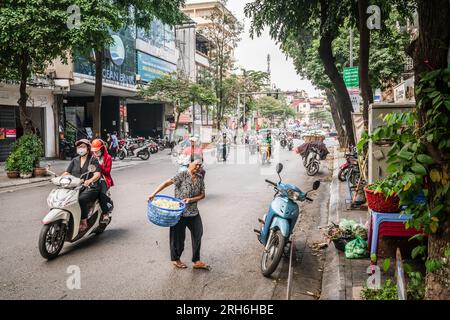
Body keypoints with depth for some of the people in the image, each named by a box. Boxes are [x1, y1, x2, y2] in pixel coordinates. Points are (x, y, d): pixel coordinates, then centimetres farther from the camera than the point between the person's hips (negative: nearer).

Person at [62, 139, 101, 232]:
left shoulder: (93, 160, 4)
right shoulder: (74, 161, 19)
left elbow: (97, 174, -9)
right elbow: (67, 173, 11)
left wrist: (89, 181, -29)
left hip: (91, 188, -5)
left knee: (81, 199, -34)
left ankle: (84, 222, -24)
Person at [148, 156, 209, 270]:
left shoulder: (200, 178, 5)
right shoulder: (182, 175, -13)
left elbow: (202, 195, 7)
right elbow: (167, 183, -22)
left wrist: (191, 199, -12)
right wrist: (154, 194, -32)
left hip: (194, 212, 6)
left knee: (198, 235, 8)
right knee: (178, 236, 6)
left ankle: (196, 261, 22)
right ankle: (176, 259, 28)